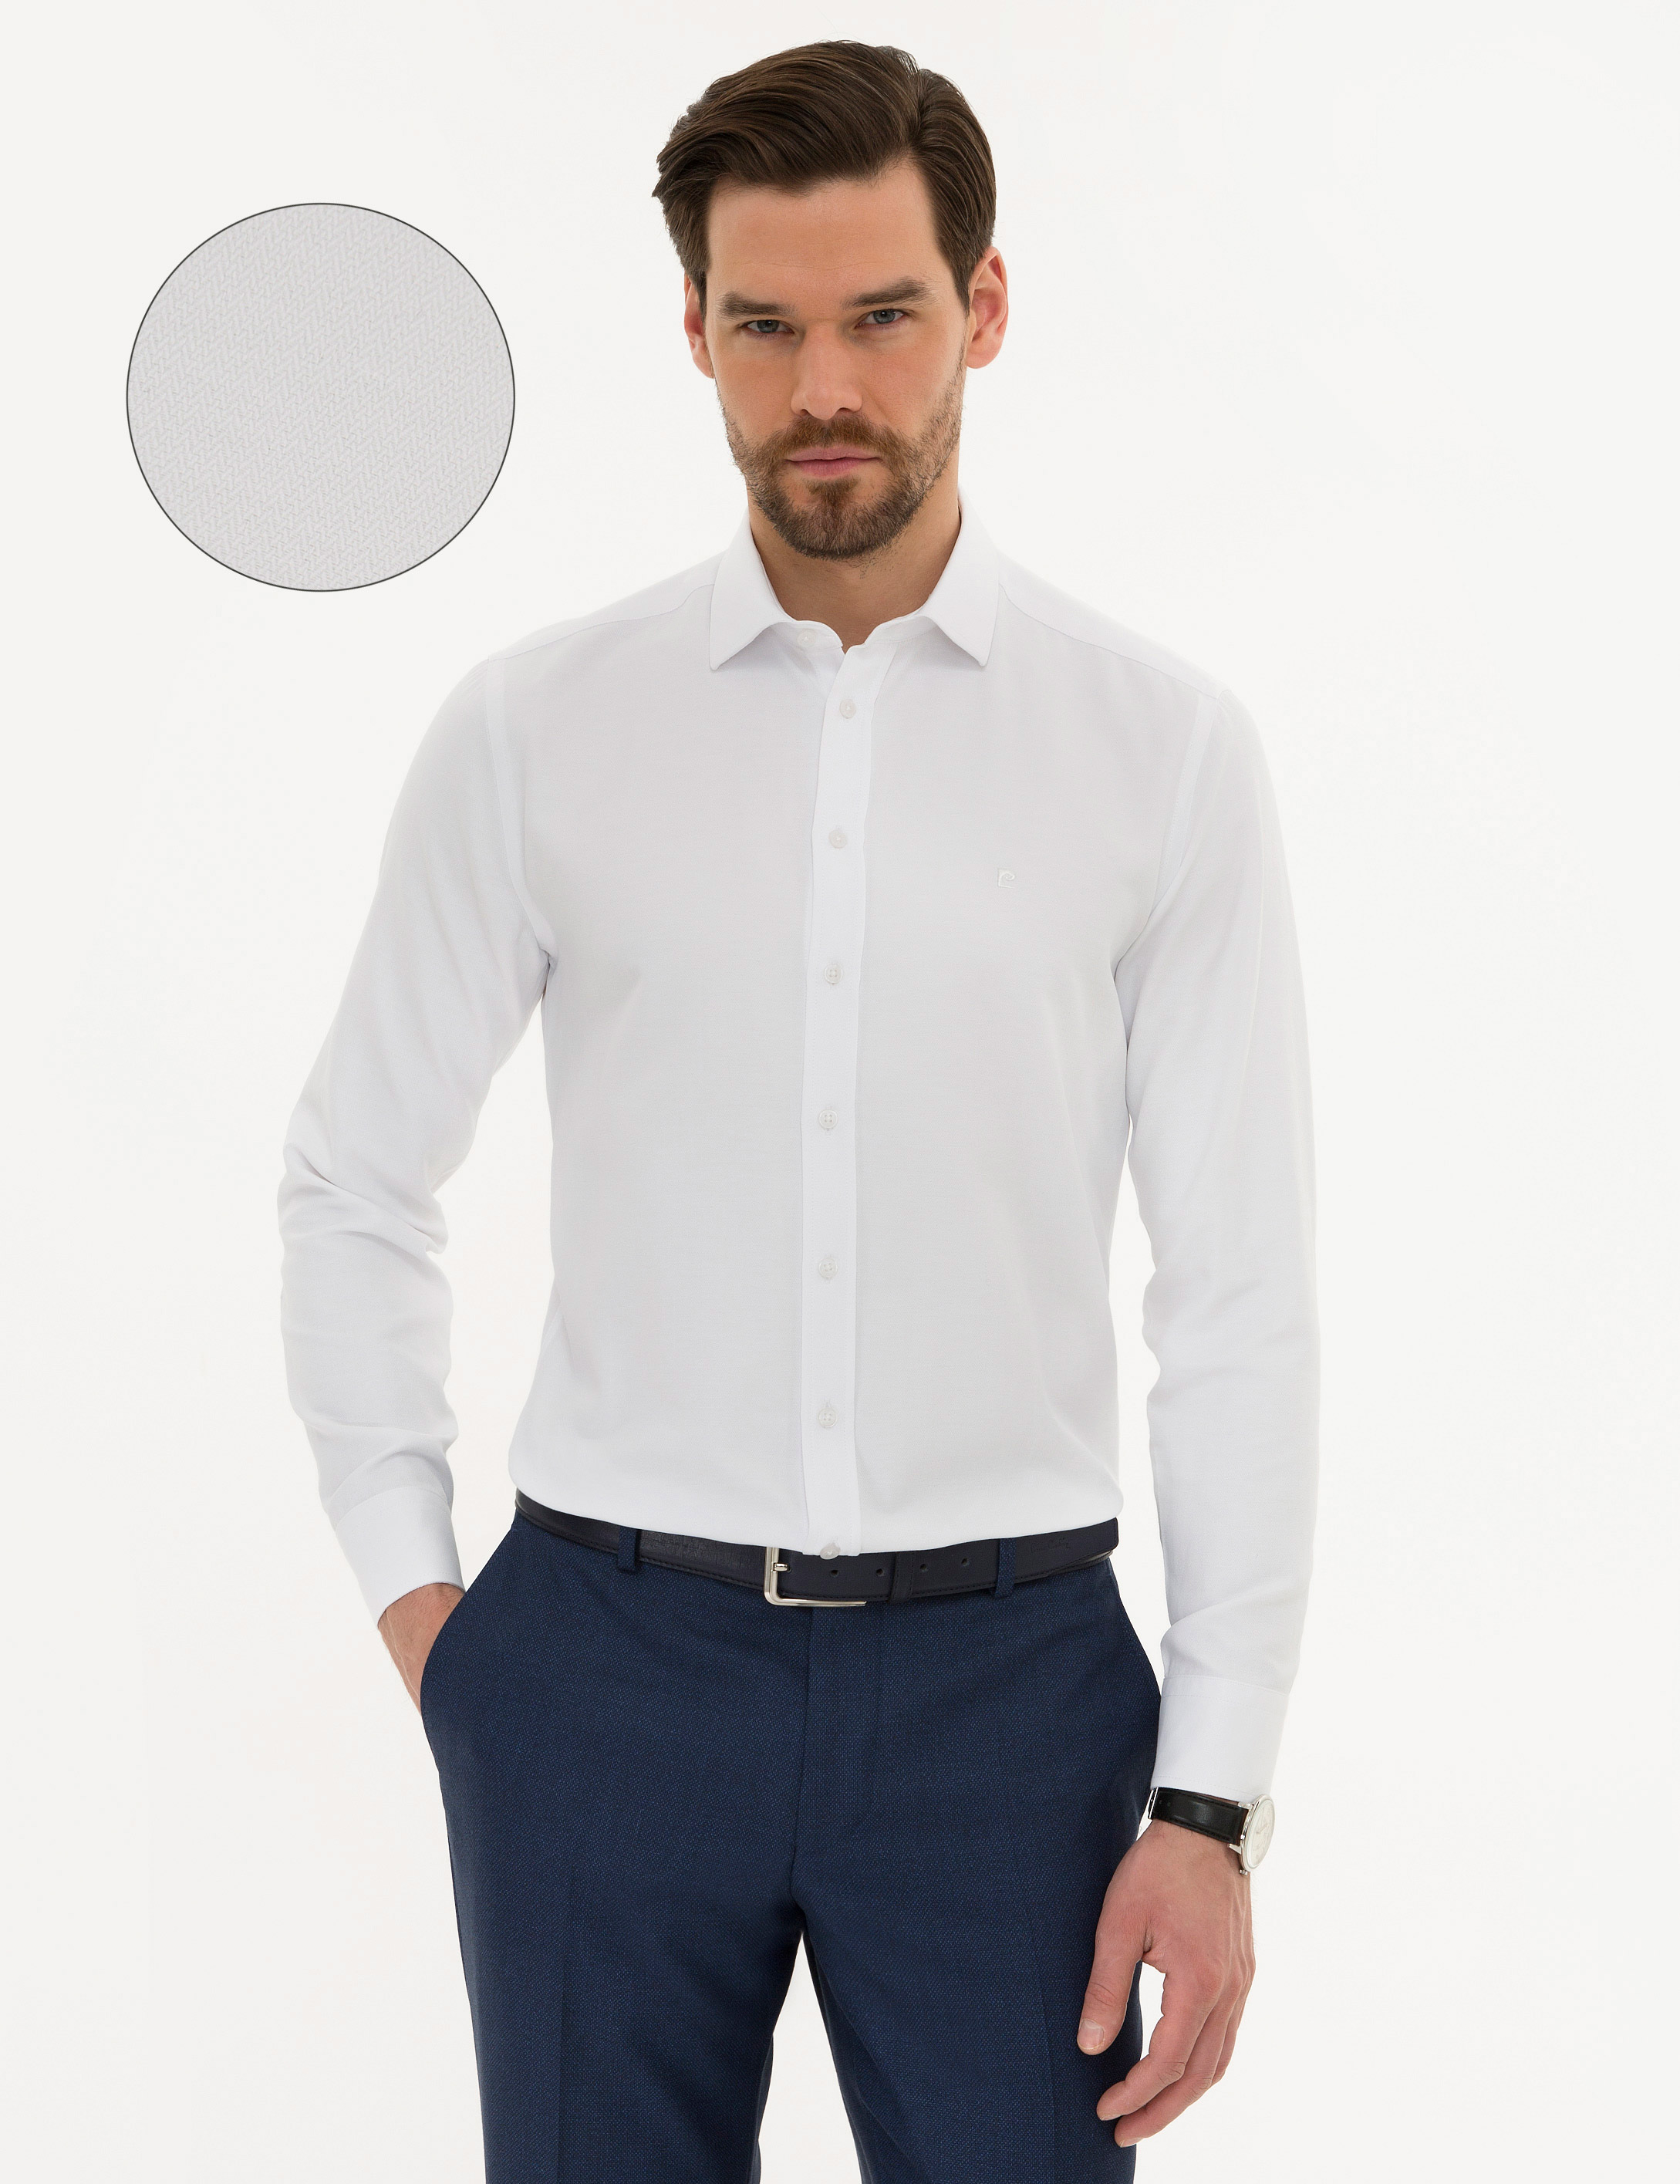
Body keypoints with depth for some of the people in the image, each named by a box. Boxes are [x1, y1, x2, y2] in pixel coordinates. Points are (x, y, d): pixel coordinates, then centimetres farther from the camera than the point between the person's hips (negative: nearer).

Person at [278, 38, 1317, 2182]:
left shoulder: (1166, 746, -1)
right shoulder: (530, 729, 1)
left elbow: (1241, 1299, -2)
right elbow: (353, 1181, 11)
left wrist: (1212, 1799, -5)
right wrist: (410, 1586, 5)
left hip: (1006, 1672, 0)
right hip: (607, 1662, 1)